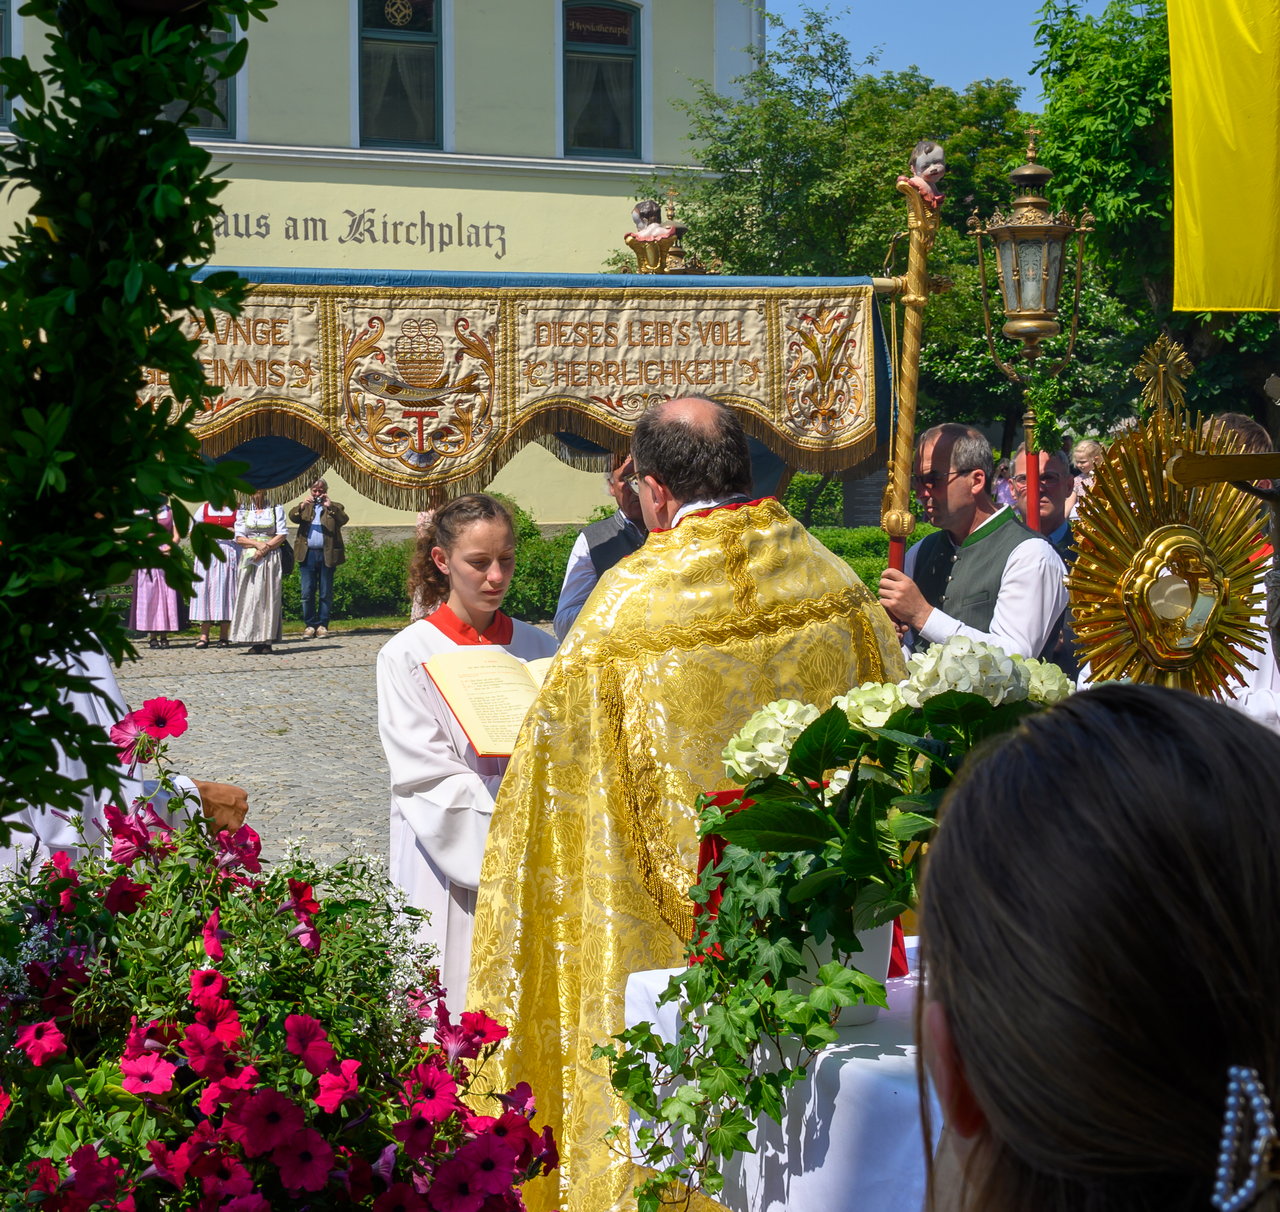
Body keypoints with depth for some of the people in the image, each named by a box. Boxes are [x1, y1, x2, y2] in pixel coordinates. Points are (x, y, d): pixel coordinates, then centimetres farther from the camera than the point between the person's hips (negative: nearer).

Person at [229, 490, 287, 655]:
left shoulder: (276, 509, 8)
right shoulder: (243, 511, 10)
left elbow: (282, 535, 1)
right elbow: (239, 538, 3)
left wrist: (265, 548, -11)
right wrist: (257, 544, -13)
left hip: (271, 559, -1)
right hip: (250, 559, 1)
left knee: (269, 597, -6)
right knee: (251, 597, -6)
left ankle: (267, 641, -5)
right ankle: (254, 642, -6)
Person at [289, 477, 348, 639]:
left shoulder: (334, 508, 12)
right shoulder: (304, 507, 17)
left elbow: (343, 520, -8)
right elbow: (293, 517, -2)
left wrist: (330, 507, -21)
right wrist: (301, 506, -20)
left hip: (327, 555, -1)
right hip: (307, 554, 1)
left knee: (326, 593, 1)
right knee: (307, 592, -1)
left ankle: (322, 625, 6)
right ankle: (310, 625, 5)